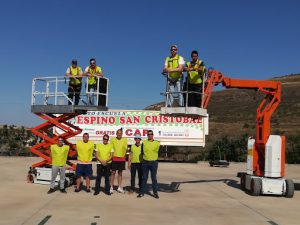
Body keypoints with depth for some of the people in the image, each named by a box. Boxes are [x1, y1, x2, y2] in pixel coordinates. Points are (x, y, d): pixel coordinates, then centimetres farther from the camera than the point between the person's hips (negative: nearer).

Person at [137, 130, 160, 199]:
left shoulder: (157, 143, 1)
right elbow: (142, 152, 12)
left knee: (154, 178, 4)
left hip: (154, 162, -1)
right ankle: (142, 192, 12)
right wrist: (145, 157, 10)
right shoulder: (144, 142, 5)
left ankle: (155, 192, 11)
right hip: (145, 162, 1)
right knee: (144, 178, 6)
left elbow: (159, 152, 9)